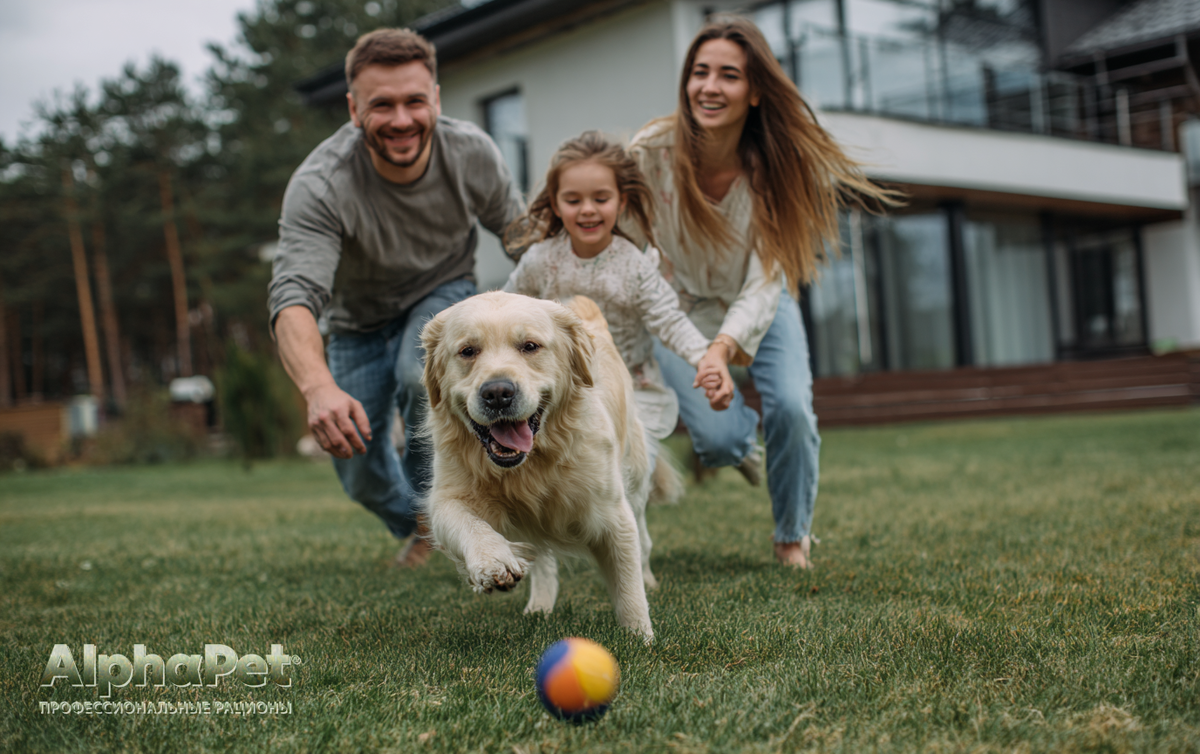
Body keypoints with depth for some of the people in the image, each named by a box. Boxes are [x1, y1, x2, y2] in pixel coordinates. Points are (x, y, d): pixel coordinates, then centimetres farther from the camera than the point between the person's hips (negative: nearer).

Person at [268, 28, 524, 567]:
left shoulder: (473, 154, -23)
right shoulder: (318, 185, -34)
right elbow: (294, 296, -46)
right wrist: (318, 387, -64)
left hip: (443, 293, 0)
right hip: (359, 317, 0)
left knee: (422, 373, -34)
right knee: (361, 475, 3)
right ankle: (411, 527, 39)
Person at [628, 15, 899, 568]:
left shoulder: (776, 165, -25)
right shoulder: (651, 150, -26)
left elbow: (765, 282, -30)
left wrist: (723, 347, -47)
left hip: (759, 306, 1)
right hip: (680, 307, 0)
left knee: (791, 408, -22)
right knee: (720, 437, -17)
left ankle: (793, 538, 8)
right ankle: (736, 441, 26)